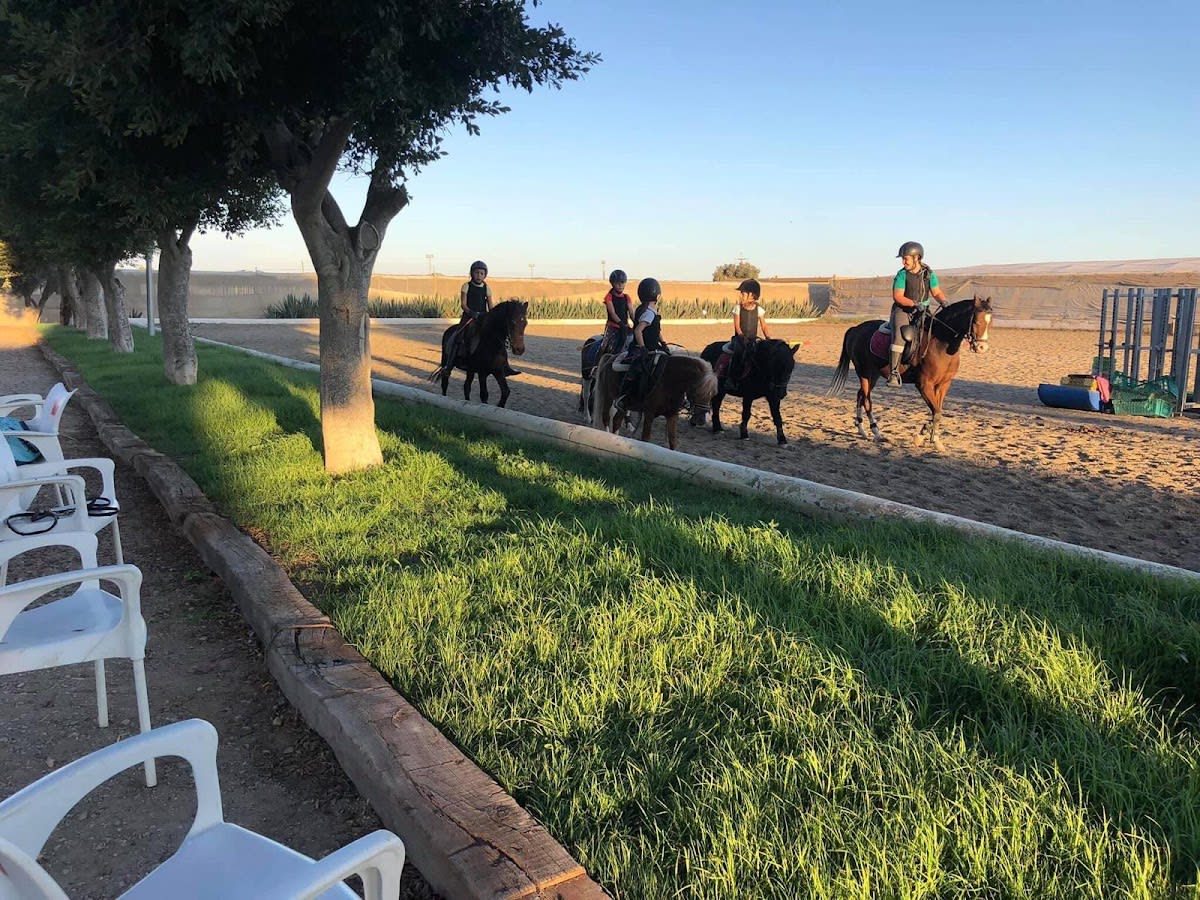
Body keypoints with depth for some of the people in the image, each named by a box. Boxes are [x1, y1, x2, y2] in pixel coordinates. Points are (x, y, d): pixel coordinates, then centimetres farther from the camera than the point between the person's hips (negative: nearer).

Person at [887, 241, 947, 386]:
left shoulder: (929, 274, 4)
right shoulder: (902, 275, -6)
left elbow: (937, 292, 10)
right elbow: (897, 296, -12)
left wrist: (943, 301, -12)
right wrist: (914, 303, -25)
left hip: (923, 311, 4)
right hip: (902, 310, -4)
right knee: (901, 335, -29)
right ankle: (894, 373, -32)